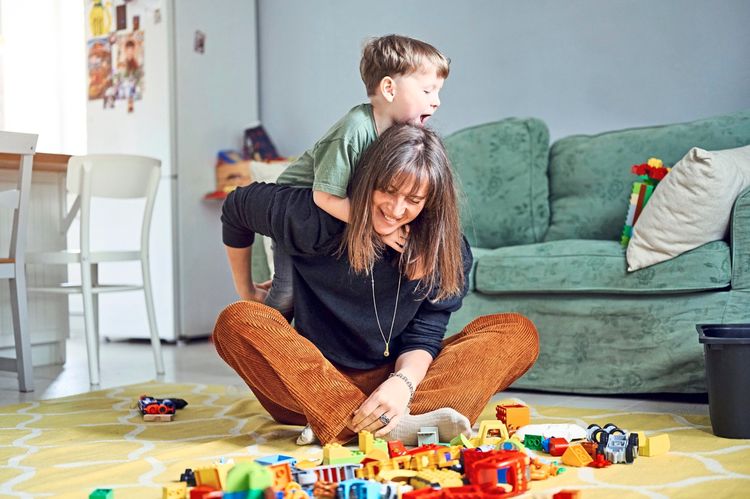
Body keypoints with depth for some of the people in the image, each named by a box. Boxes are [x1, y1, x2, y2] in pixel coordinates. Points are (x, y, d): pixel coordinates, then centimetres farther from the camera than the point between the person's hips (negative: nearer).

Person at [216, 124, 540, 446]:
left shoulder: (446, 251, -5)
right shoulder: (317, 221, -11)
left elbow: (424, 335, -8)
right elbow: (237, 207, 5)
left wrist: (403, 382, -30)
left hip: (389, 379, 2)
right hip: (311, 387, -1)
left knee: (519, 333, -15)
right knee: (236, 323, -30)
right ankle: (393, 427, -40)